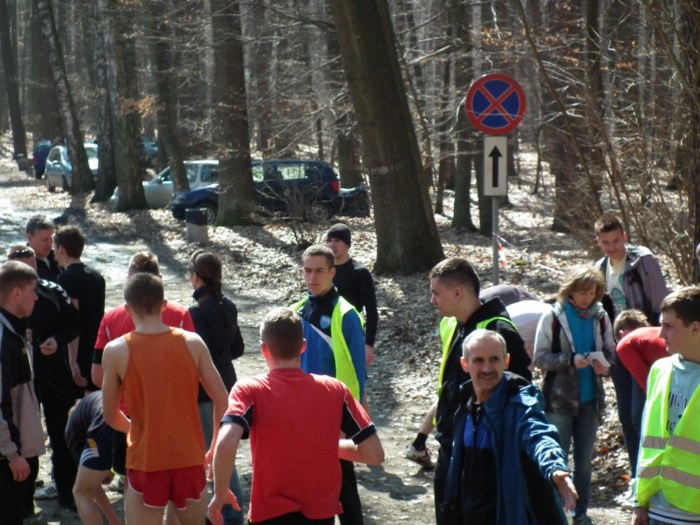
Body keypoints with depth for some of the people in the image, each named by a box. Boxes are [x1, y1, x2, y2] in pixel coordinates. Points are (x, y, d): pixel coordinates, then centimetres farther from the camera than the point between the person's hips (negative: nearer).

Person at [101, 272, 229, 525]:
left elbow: (110, 416, 2)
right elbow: (221, 400, -1)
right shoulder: (192, 343, -4)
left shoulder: (116, 351, -7)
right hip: (189, 459, 2)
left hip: (145, 463, -2)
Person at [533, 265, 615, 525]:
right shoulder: (553, 317, -11)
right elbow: (540, 358, -10)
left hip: (589, 398, 4)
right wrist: (571, 361, -24)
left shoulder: (600, 316, -1)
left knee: (584, 460, 13)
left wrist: (603, 362, -14)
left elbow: (610, 350, 9)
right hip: (560, 399, -3)